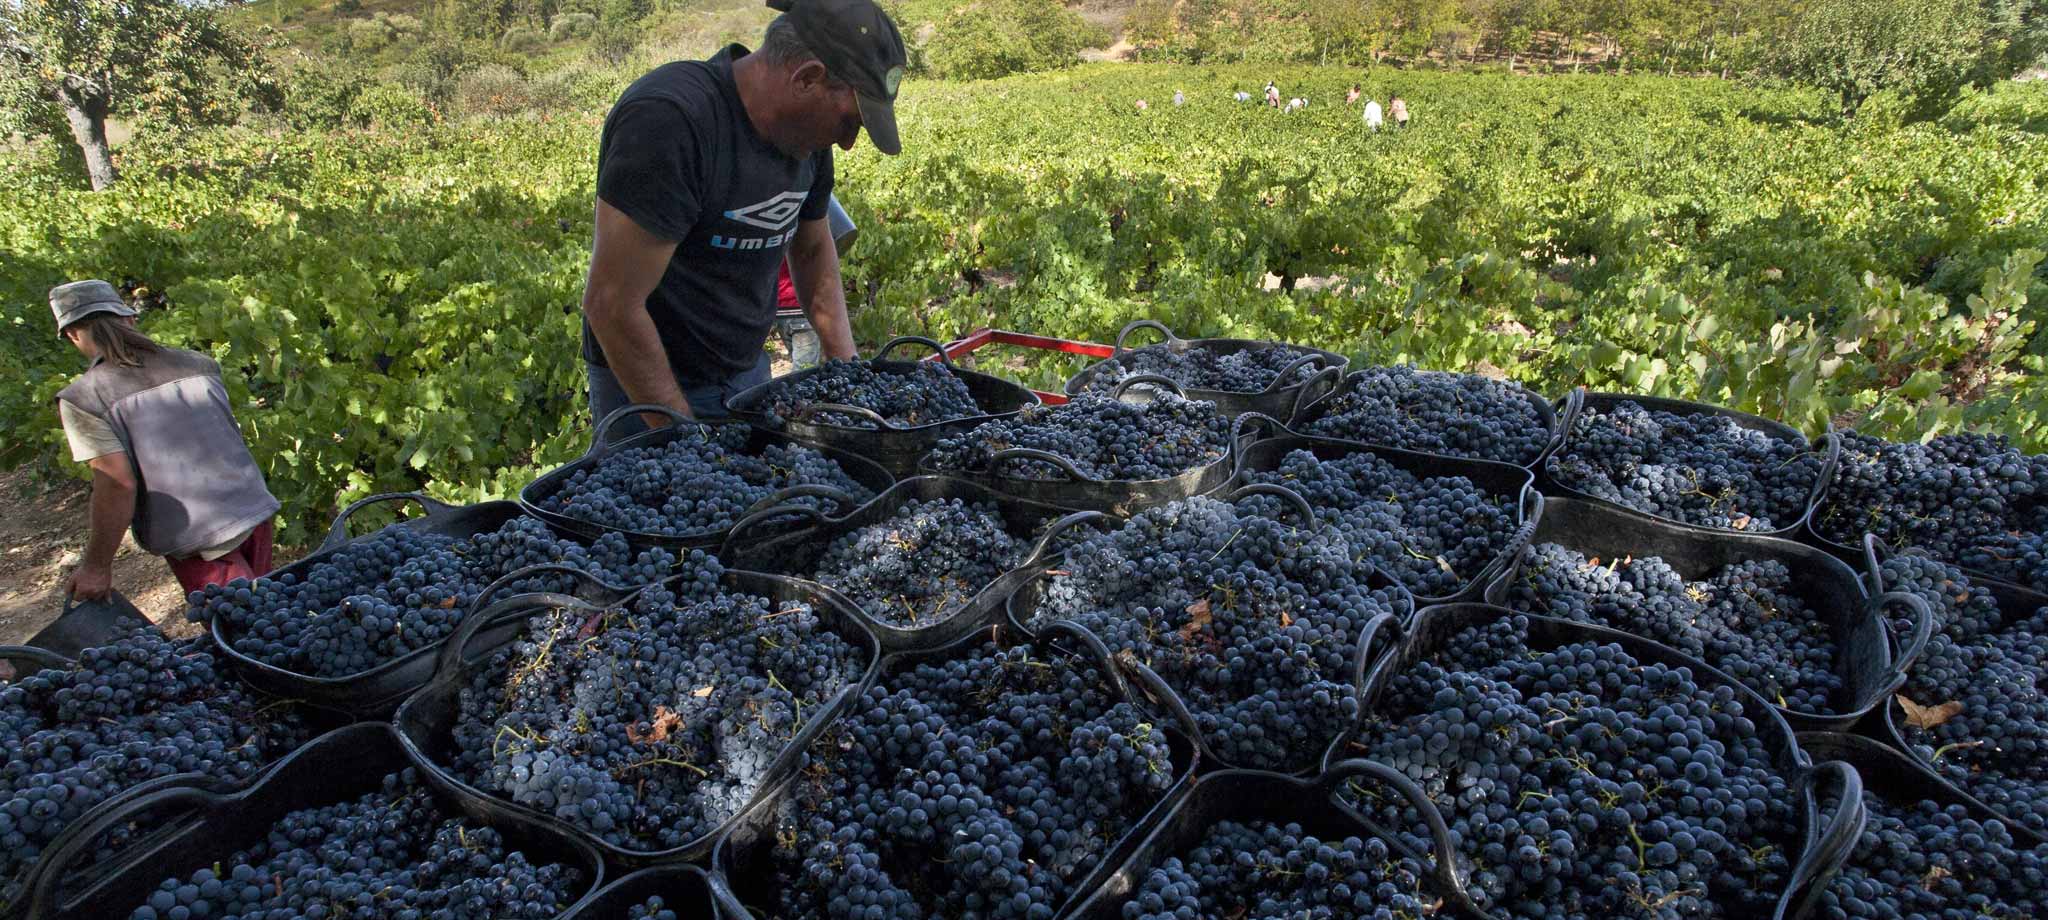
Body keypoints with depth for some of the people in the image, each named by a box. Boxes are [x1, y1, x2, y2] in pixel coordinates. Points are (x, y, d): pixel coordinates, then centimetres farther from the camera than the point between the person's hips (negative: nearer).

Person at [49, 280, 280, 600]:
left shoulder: (82, 400, -9)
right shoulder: (197, 363, 5)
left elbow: (118, 484, -15)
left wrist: (96, 567, -6)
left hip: (196, 540, -5)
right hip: (256, 511, 5)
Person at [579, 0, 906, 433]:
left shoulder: (807, 134, -1)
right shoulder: (669, 121, -25)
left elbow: (812, 247, 15)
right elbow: (610, 304, -26)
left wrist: (847, 366, 4)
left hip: (749, 371, 7)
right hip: (652, 392, -7)